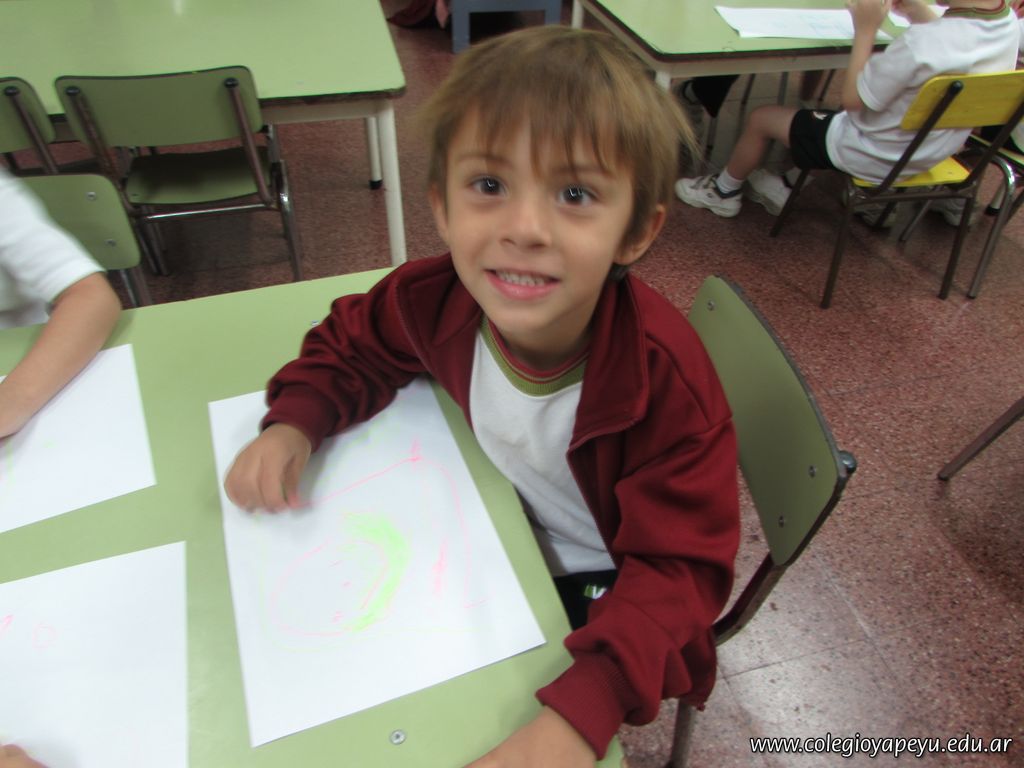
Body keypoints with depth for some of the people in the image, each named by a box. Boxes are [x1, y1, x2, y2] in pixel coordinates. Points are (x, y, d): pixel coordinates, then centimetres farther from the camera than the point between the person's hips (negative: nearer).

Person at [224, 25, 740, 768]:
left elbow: (679, 564, -28)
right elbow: (353, 344, -1)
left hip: (602, 587, -3)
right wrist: (293, 423, -20)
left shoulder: (665, 377, -35)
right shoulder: (435, 296, -22)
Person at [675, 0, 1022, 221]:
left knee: (760, 118, 6)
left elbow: (853, 100, -23)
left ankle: (723, 191, 28)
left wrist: (865, 29, -16)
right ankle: (780, 186, 36)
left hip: (877, 158, -8)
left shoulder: (919, 45, -35)